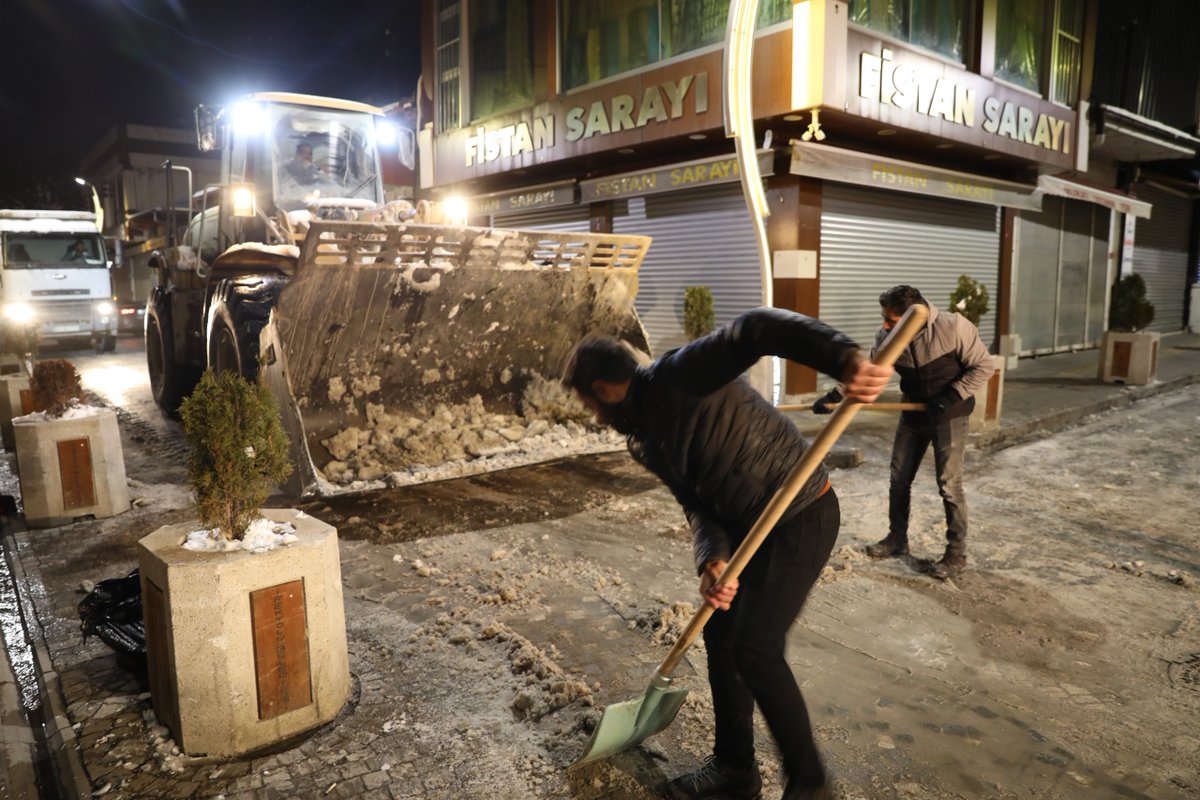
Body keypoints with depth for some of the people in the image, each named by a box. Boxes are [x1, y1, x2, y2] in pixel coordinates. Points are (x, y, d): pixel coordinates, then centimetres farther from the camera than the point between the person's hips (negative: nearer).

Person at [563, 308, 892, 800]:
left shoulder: (681, 375, -22)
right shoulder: (643, 441, 5)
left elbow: (757, 330, -35)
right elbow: (695, 502, -1)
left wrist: (844, 357, -50)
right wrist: (712, 560, -21)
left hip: (802, 517, -9)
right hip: (745, 525, 9)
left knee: (755, 650, -8)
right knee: (720, 634, 12)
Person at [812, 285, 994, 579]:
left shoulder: (953, 327, -25)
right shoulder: (887, 337, -11)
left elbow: (983, 366, -15)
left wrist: (953, 395, -24)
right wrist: (835, 396, -13)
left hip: (950, 416, -5)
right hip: (913, 414, 5)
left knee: (949, 484, -5)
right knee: (899, 478, 10)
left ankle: (957, 554, 9)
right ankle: (897, 538, 28)